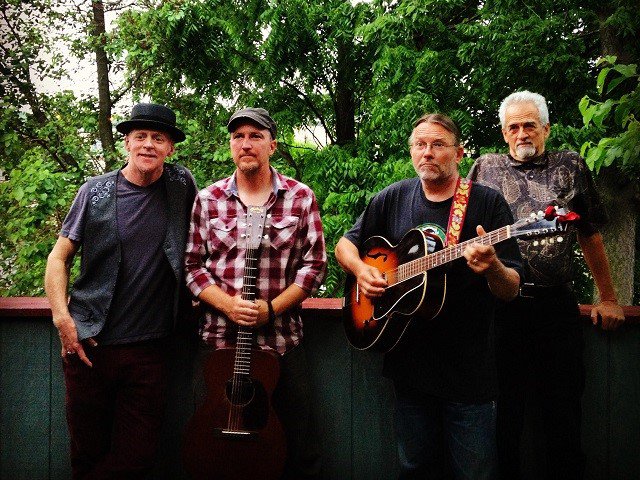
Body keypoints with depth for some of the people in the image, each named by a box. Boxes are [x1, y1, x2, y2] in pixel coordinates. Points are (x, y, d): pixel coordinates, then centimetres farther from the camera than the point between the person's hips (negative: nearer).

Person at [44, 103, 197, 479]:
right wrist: (62, 318, -8)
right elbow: (59, 257, 5)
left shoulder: (182, 184, 3)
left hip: (148, 349, 1)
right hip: (90, 344, -1)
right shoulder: (95, 191, 1)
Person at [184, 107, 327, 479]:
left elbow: (314, 264, -2)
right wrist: (227, 304, -12)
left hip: (282, 341, -1)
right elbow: (192, 265, 4)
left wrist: (271, 309, -13)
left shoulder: (301, 197, 2)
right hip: (219, 341, 1)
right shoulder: (208, 199, 6)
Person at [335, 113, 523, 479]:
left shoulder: (488, 202, -5)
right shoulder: (393, 199, 6)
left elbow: (511, 290, -7)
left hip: (469, 369, -3)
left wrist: (493, 269, -29)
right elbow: (345, 244, 16)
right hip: (409, 363, 3)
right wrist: (361, 270, -4)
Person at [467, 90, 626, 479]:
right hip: (500, 305, 0)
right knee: (504, 415, 6)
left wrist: (608, 298, 13)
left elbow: (590, 235, 13)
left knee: (564, 414, 6)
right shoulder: (486, 168, 10)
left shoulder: (571, 167, 11)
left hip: (557, 305, 0)